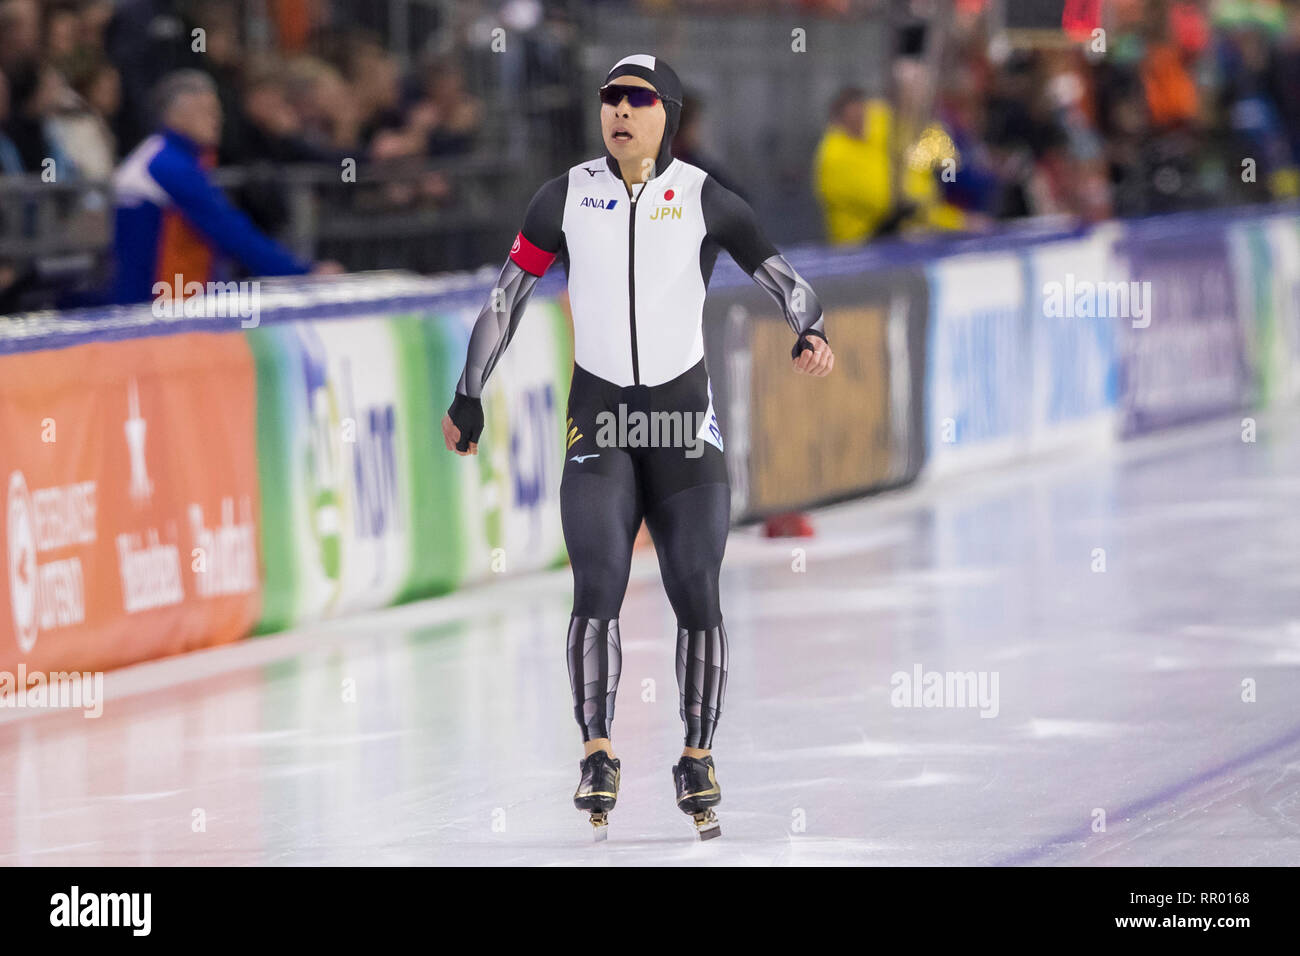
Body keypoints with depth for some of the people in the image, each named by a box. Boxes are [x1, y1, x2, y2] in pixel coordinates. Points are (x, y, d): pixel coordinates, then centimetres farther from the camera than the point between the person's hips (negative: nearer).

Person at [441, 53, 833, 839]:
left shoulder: (705, 198, -2)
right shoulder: (568, 196, 2)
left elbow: (779, 273, -3)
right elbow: (509, 293, 8)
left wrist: (811, 332, -24)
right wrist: (469, 399, 6)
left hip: (685, 413, 0)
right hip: (598, 413, 0)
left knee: (697, 593, -1)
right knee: (599, 585, -14)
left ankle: (698, 760, 13)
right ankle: (597, 756, -11)